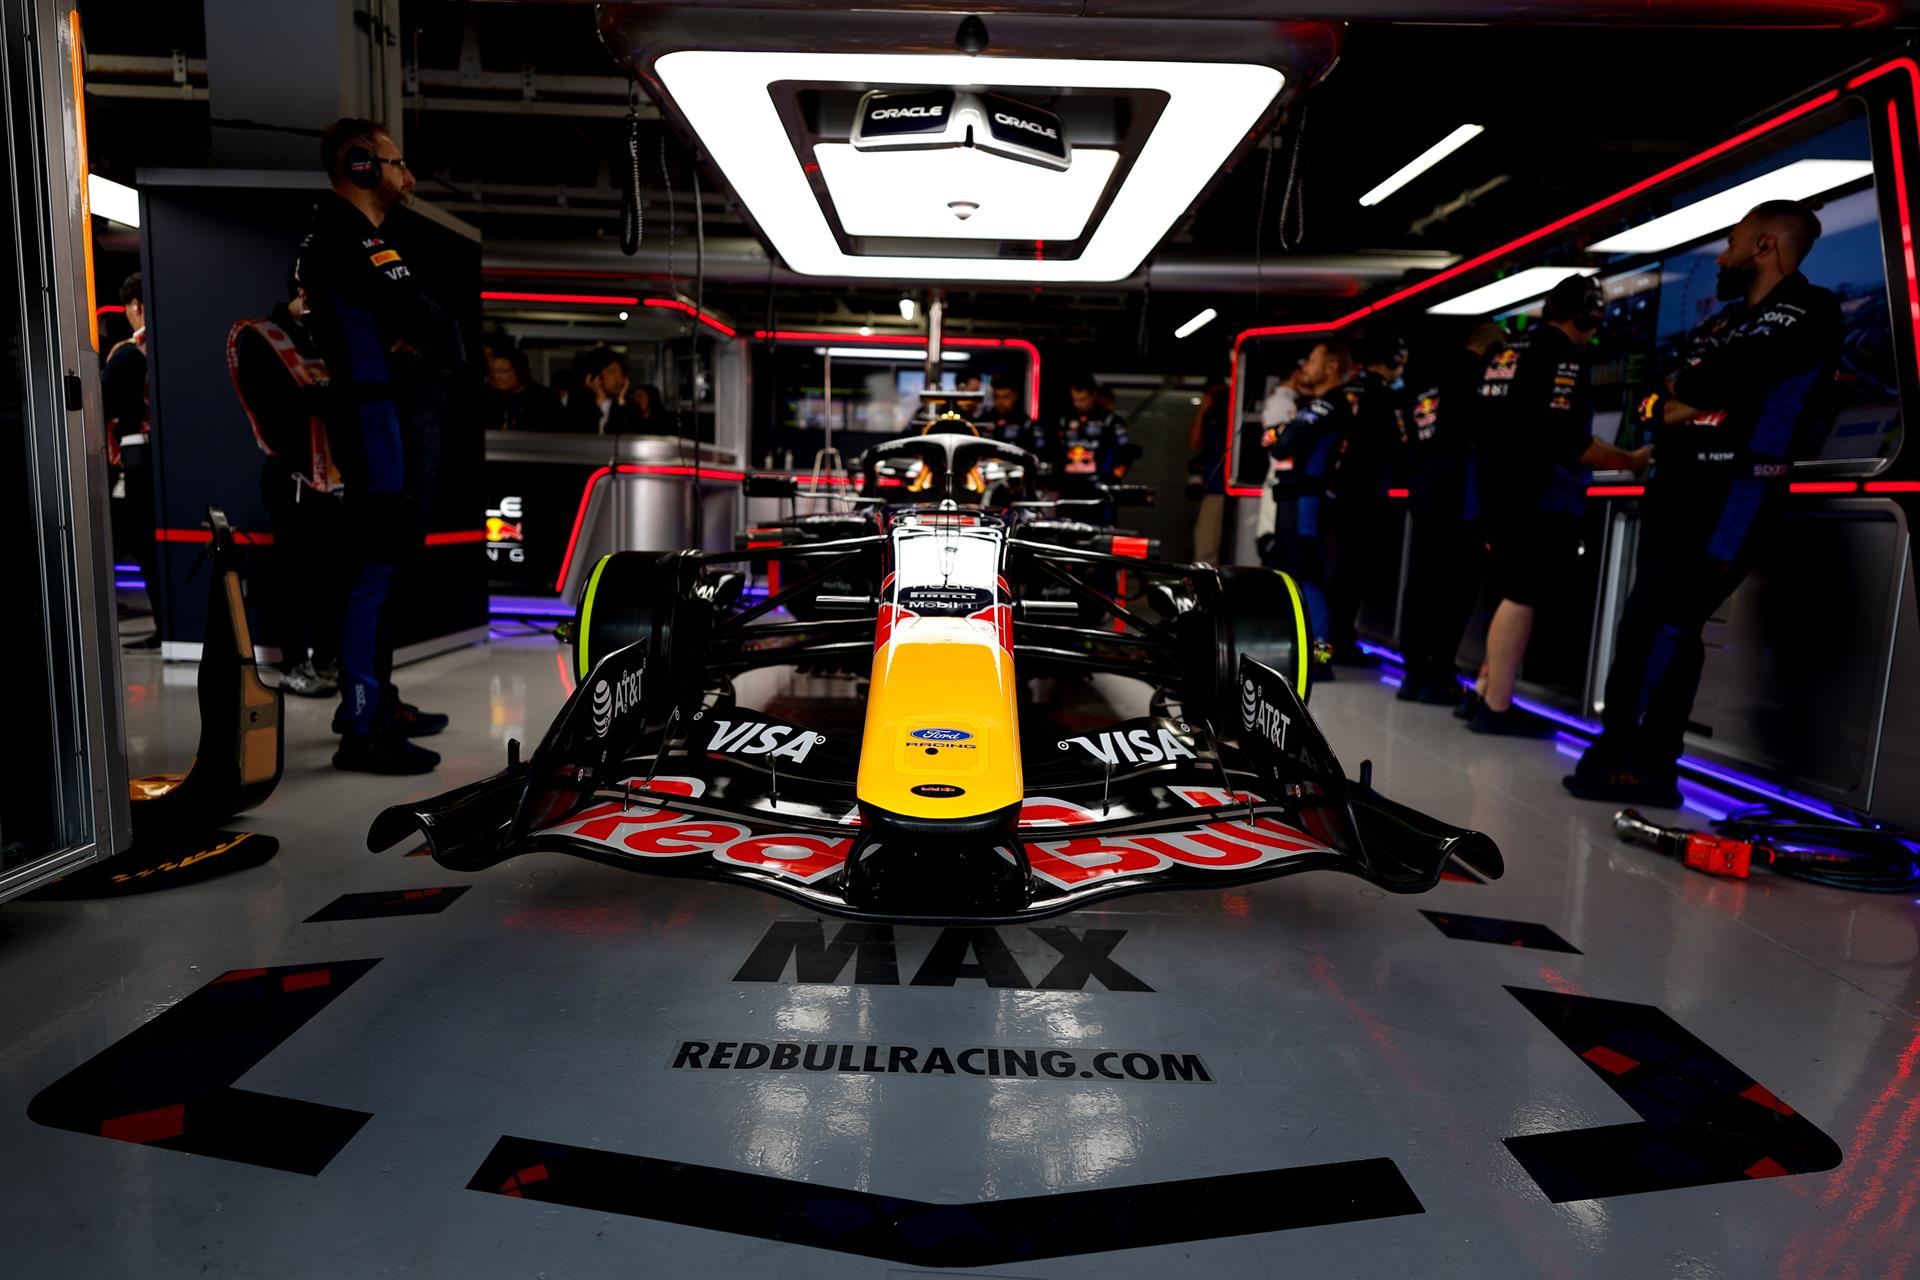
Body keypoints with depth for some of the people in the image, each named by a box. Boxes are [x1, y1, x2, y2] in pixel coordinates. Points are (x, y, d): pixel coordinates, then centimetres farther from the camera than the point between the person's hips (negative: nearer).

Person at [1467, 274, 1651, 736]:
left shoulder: (1507, 353, 17)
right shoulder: (1563, 353, -10)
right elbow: (1565, 439, -19)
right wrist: (1630, 461, -8)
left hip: (1499, 491, 9)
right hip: (1537, 499, -9)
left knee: (1515, 595, 15)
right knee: (1522, 597, -6)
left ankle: (1485, 694, 16)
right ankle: (1496, 708, -3)